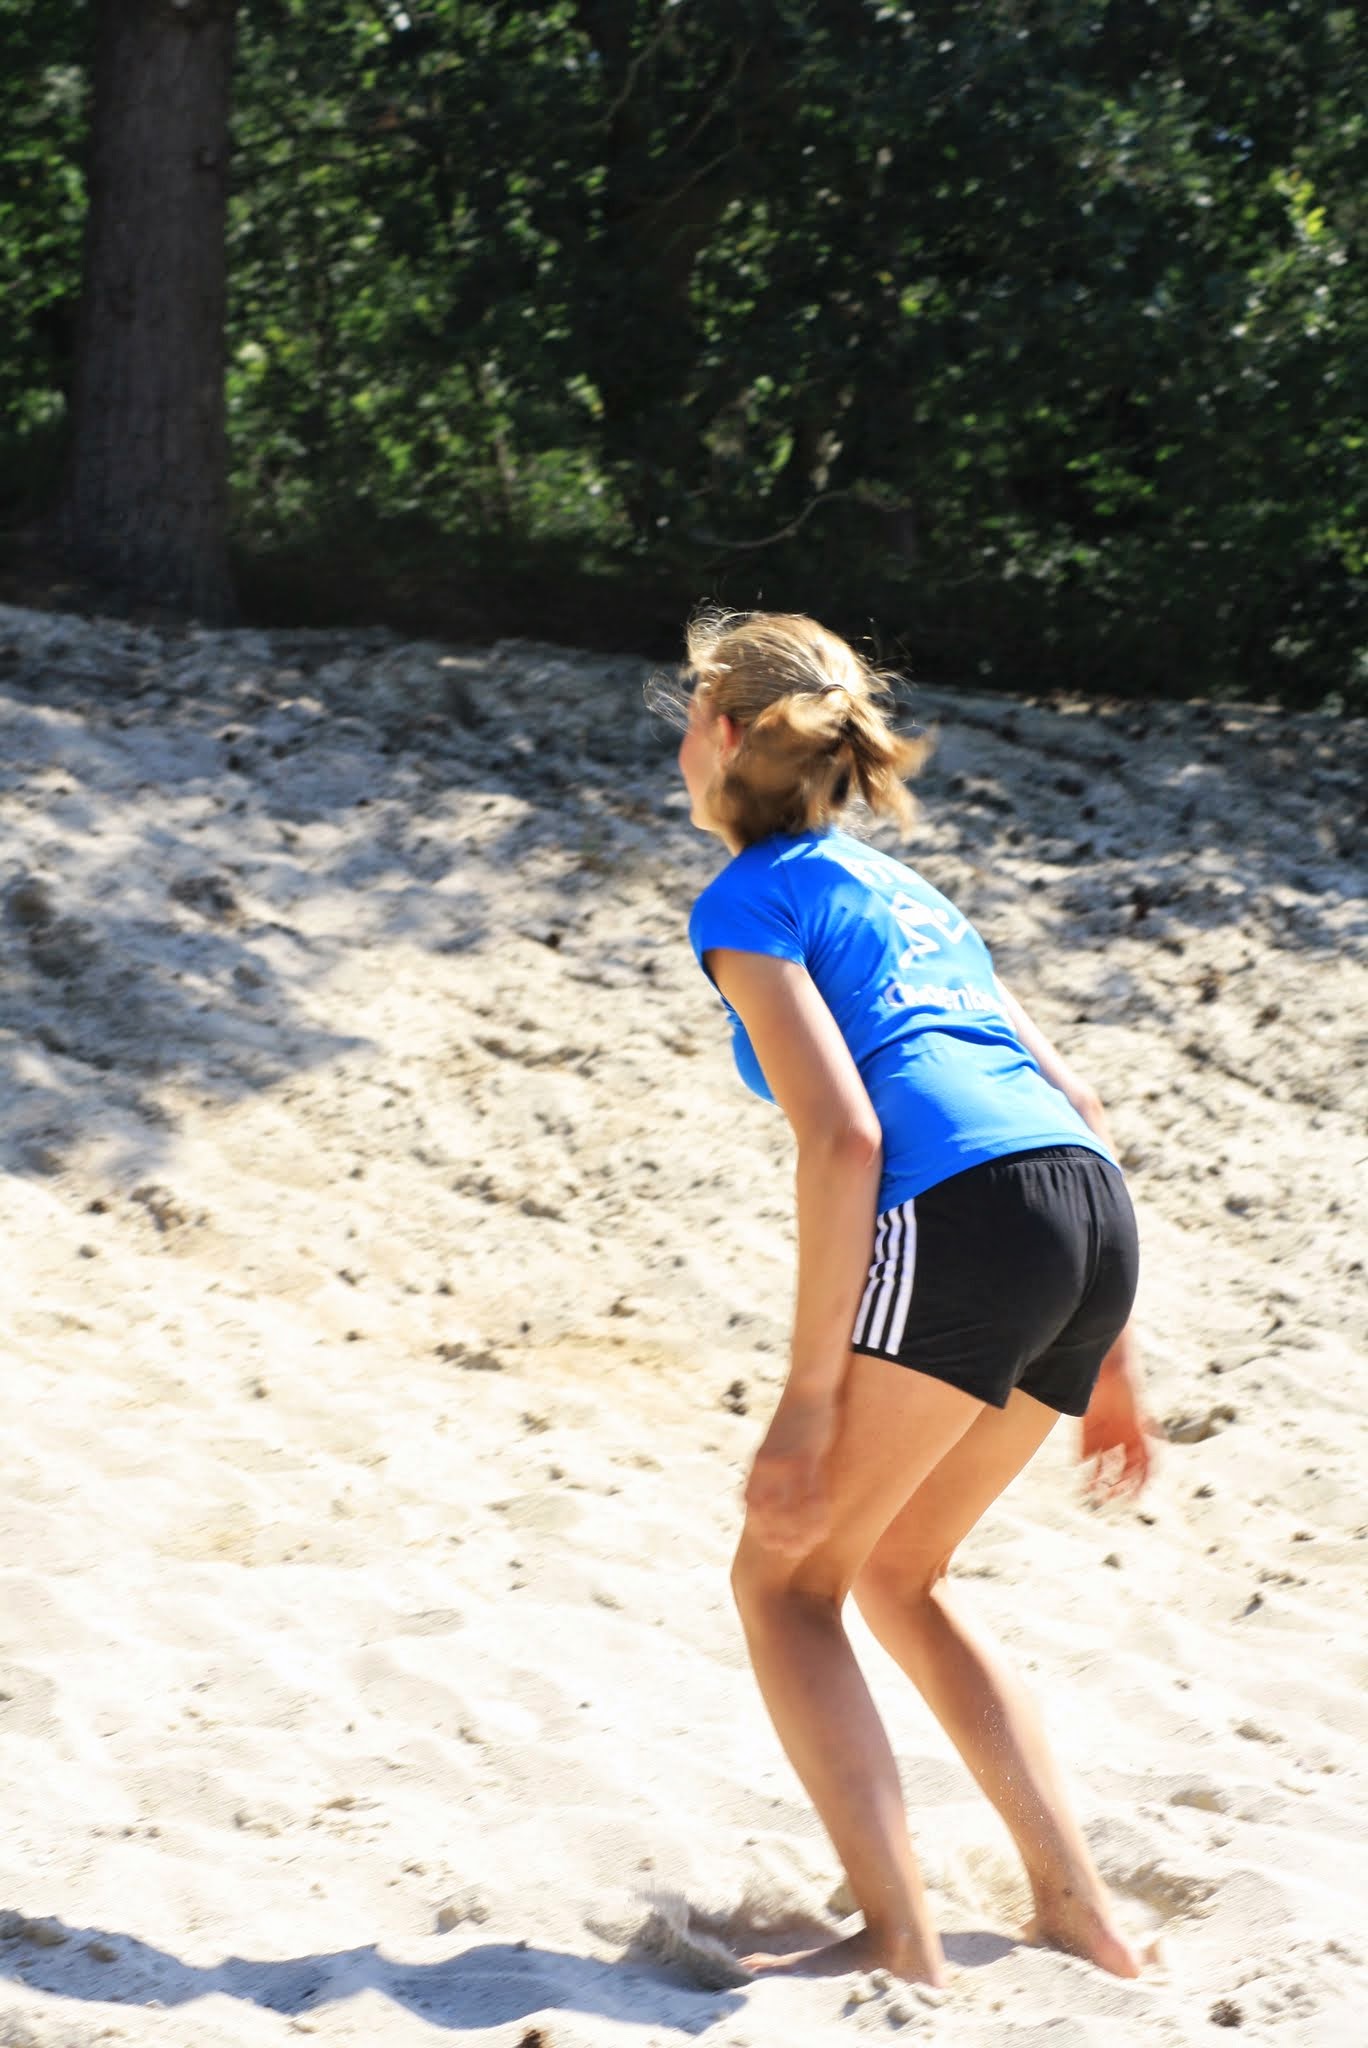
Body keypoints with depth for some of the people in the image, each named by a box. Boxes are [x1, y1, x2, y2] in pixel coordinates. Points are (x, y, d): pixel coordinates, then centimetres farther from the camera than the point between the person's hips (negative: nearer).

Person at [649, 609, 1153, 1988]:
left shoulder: (749, 900, 6)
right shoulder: (899, 888, 29)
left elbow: (843, 1136, -8)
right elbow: (1075, 1106, 26)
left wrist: (808, 1402, -9)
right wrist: (1102, 1357, 27)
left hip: (959, 1220, -8)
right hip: (1097, 1213, 8)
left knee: (785, 1578, 6)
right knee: (891, 1571, 23)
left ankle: (898, 1944, -3)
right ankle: (1076, 1909, 19)